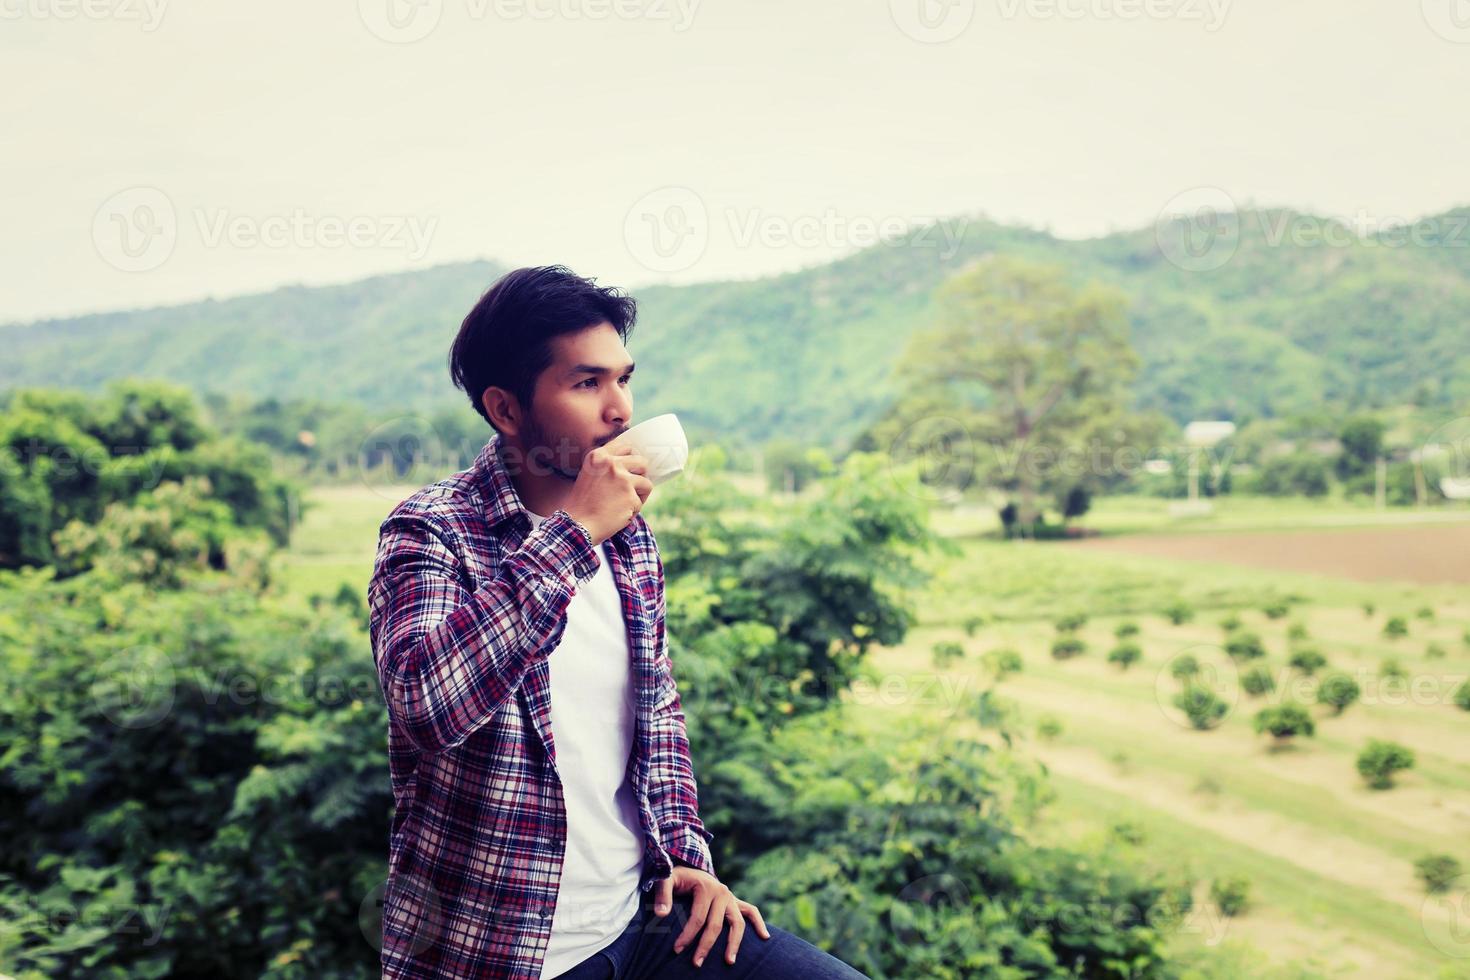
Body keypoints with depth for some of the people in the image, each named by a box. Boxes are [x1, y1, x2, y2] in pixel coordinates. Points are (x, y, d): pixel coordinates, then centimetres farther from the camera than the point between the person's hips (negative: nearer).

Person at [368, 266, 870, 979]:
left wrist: (685, 851, 4)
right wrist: (570, 534, -29)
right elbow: (425, 704, -32)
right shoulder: (430, 531, -13)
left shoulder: (628, 532, 5)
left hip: (642, 916, 5)